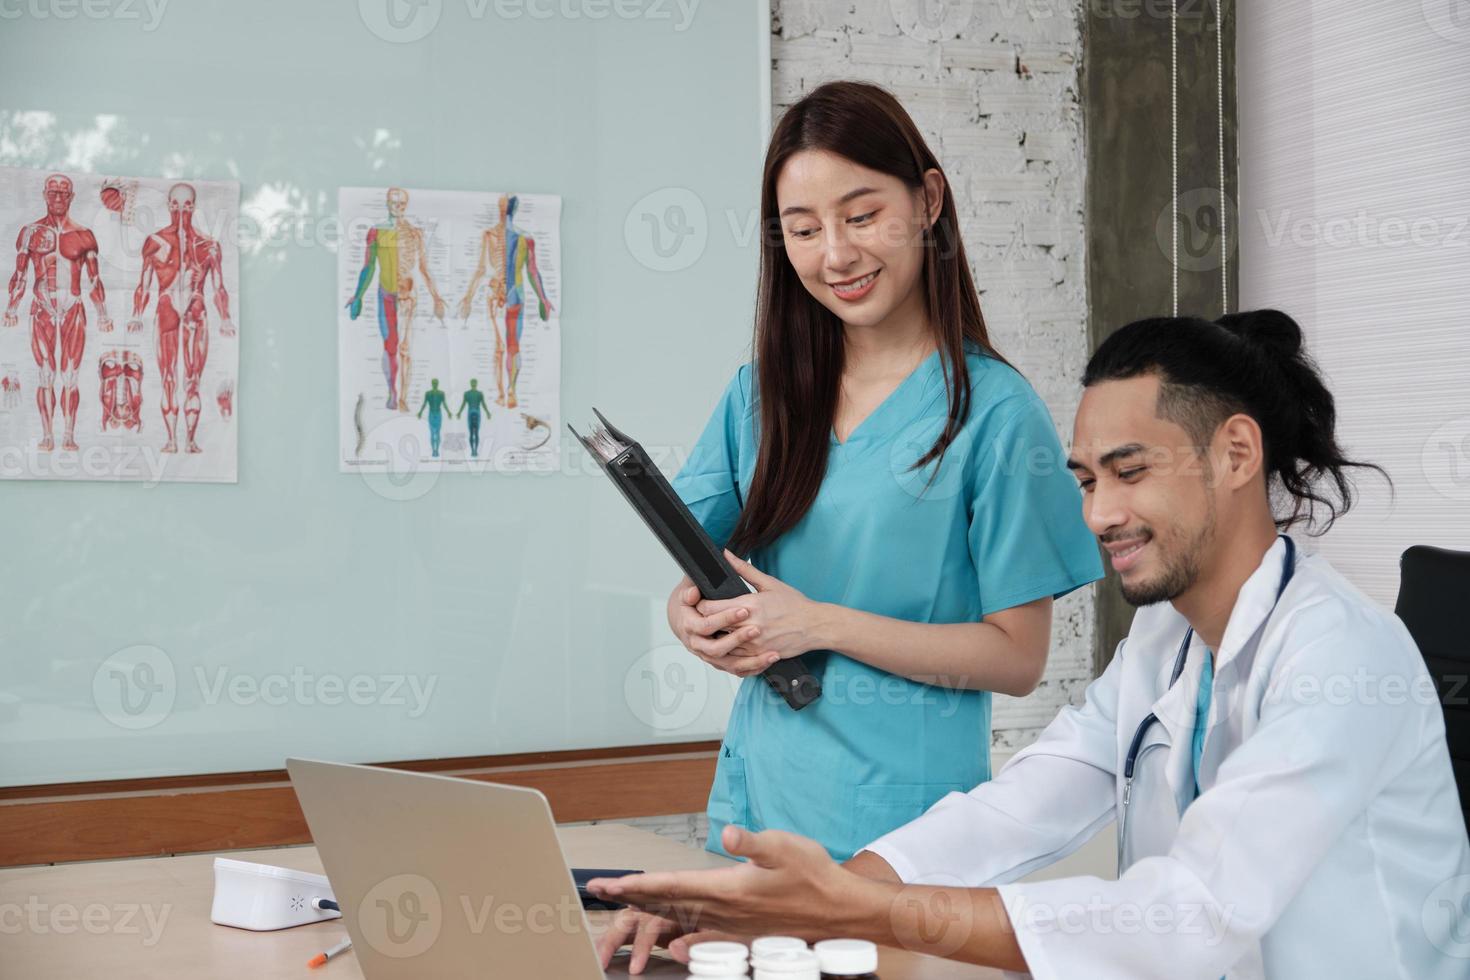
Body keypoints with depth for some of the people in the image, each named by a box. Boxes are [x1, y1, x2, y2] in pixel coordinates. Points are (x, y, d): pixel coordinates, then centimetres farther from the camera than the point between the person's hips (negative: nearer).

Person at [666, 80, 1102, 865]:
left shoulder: (991, 409, -9)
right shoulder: (761, 394, 7)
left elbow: (1018, 656, -10)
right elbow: (692, 583, 11)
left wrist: (820, 625, -18)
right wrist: (699, 623, -13)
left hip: (903, 822, -4)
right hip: (758, 799, 5)